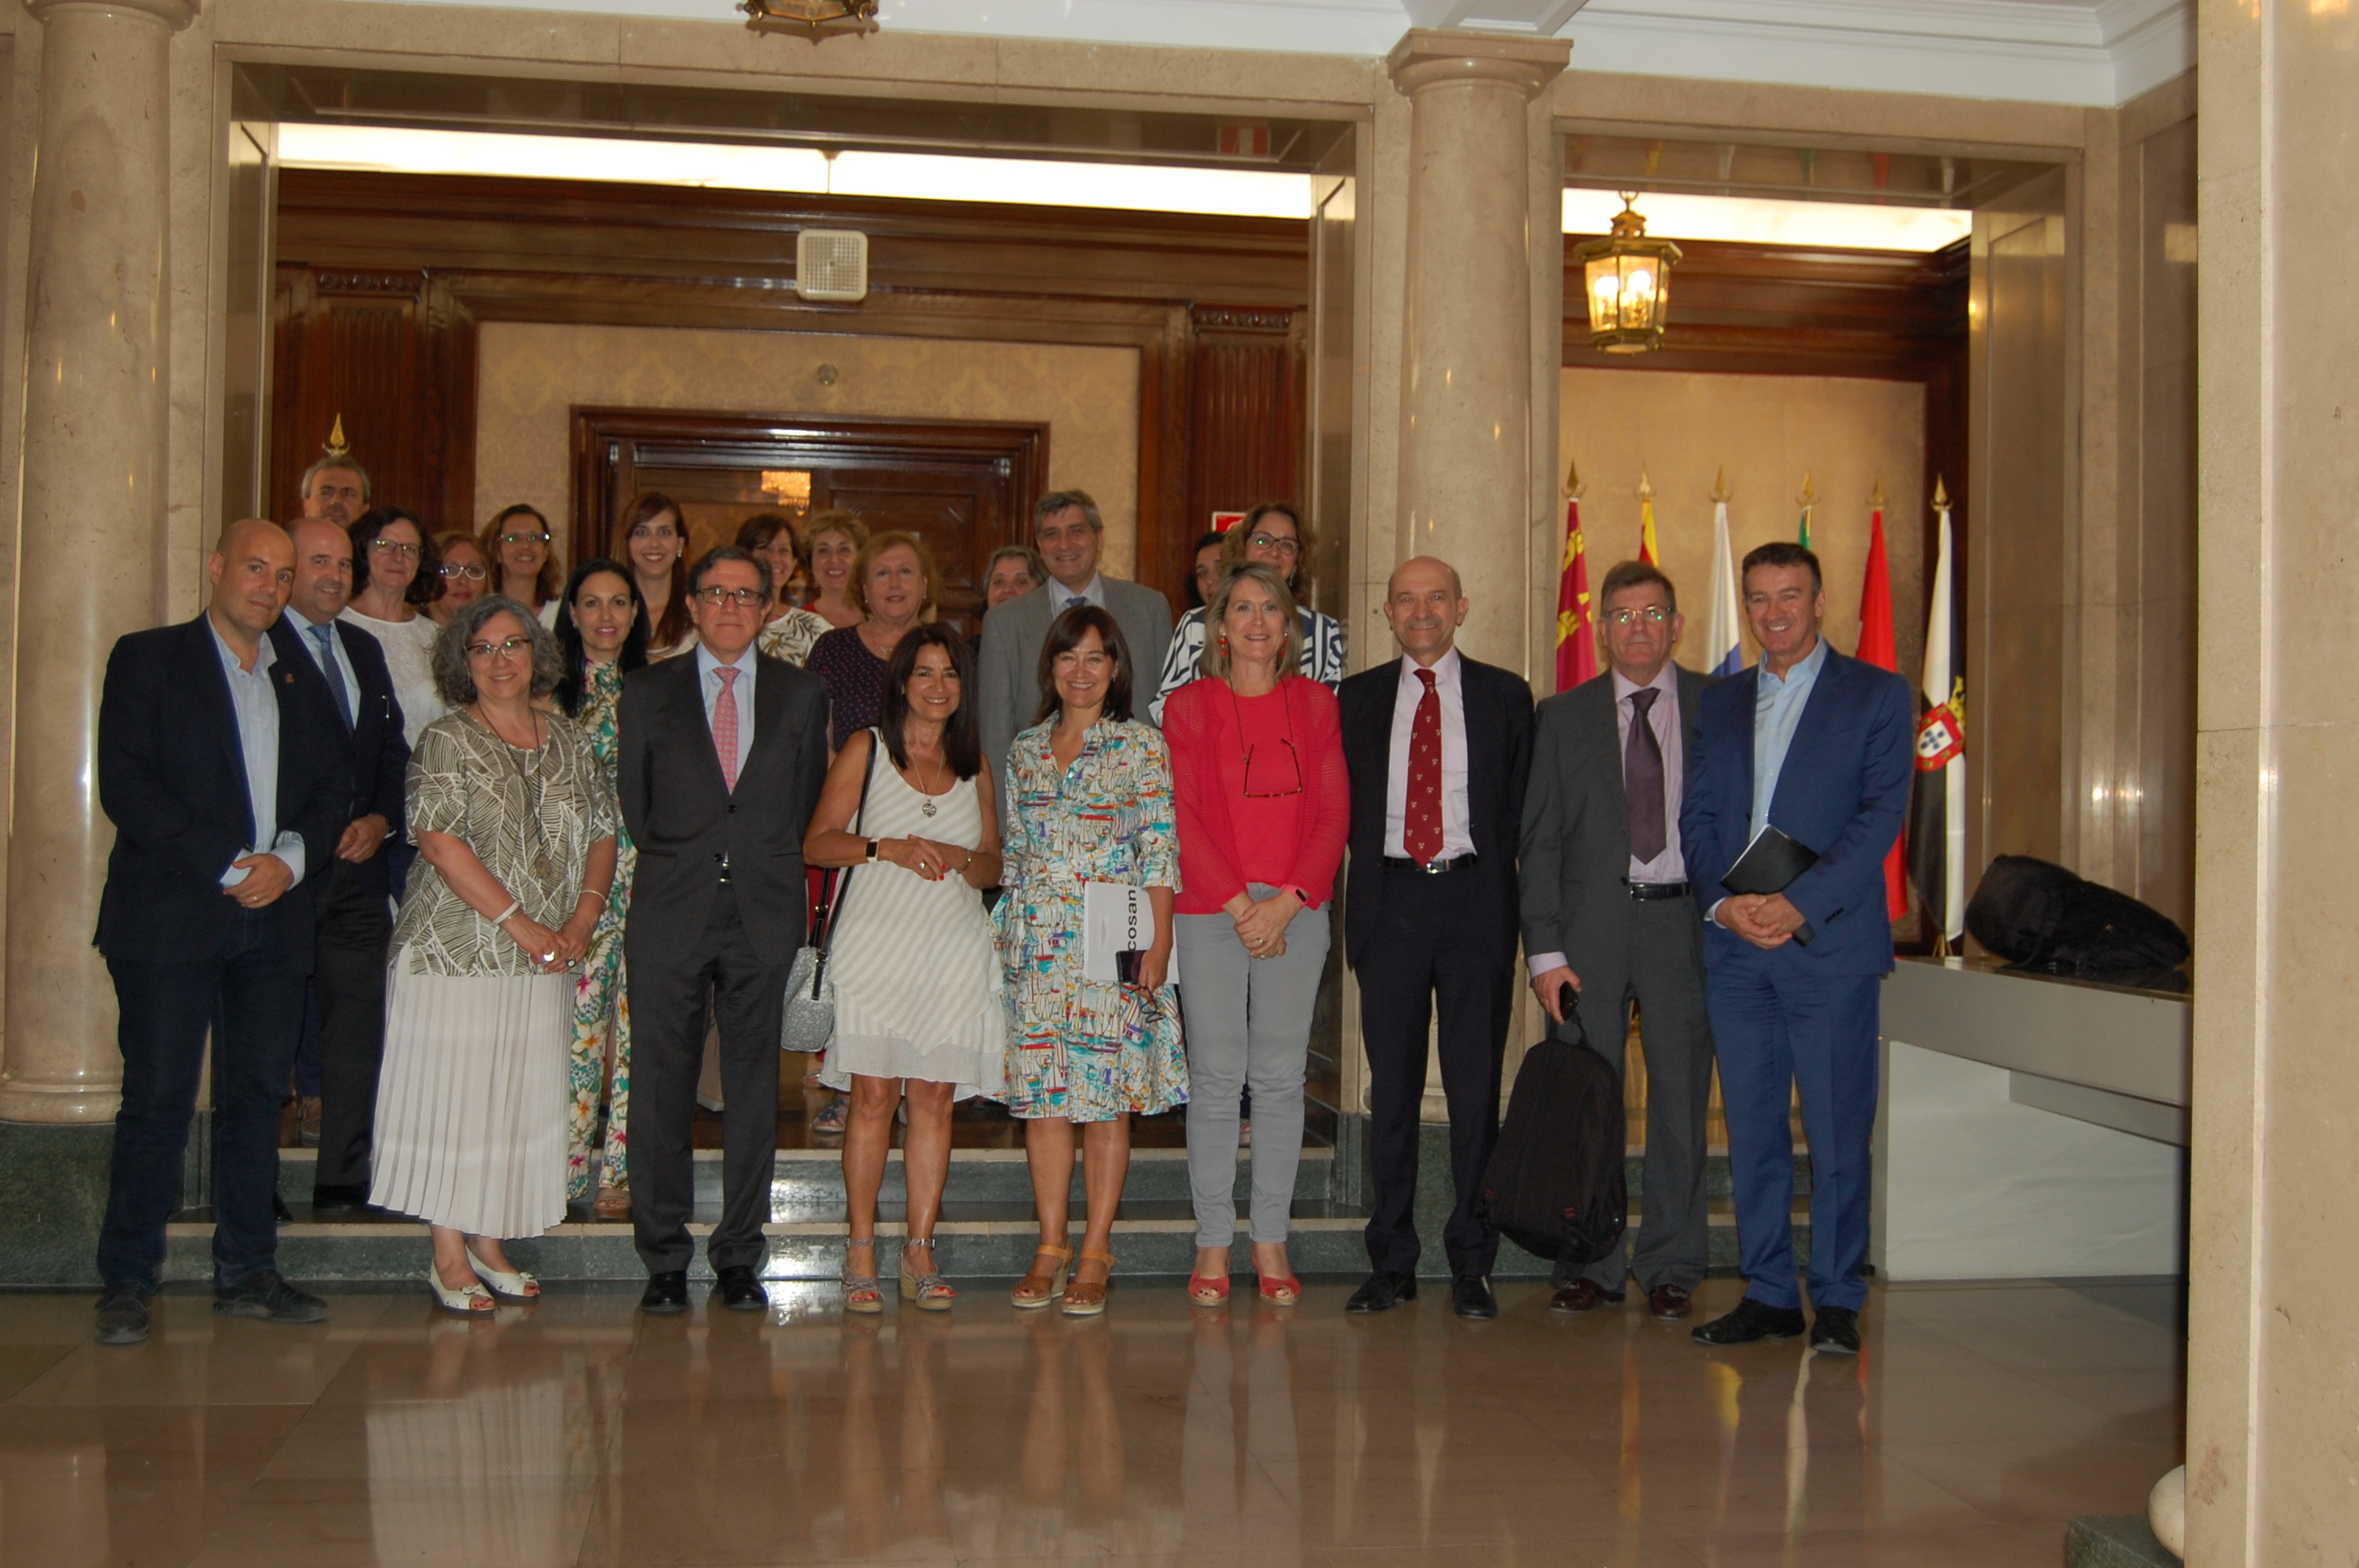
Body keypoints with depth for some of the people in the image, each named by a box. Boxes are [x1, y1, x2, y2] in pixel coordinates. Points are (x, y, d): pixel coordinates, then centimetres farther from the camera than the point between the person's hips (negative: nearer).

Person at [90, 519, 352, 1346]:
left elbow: (334, 783, 14)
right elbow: (125, 784, -8)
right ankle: (126, 1282, 6)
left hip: (274, 918, 5)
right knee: (157, 1101, -4)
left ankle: (247, 1273, 15)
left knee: (257, 1098, 7)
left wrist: (290, 858, -6)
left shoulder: (300, 679, 17)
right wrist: (226, 867, -13)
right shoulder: (148, 659, 2)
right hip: (171, 917, -5)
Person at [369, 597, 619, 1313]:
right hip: (457, 950, -5)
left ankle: (489, 1243, 17)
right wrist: (520, 923, -17)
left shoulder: (570, 743, 10)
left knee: (518, 1098, 7)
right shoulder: (448, 739, -5)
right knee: (450, 1093, -2)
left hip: (542, 959, 5)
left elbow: (602, 835, 11)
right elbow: (440, 840, -13)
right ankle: (448, 1256, 6)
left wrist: (584, 917, -6)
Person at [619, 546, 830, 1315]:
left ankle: (740, 1257, 12)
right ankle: (664, 1259, 9)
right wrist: (674, 868, 8)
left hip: (764, 912, 1)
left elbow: (806, 800, 12)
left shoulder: (802, 694, 11)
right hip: (670, 913, 0)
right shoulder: (648, 692, 9)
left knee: (754, 1085, 3)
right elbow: (634, 800, 11)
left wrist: (766, 871, 7)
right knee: (661, 1084, -1)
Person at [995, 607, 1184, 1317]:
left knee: (1106, 1094, -3)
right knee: (1040, 1093, 3)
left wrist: (1160, 940, -10)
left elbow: (1159, 848, -4)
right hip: (1035, 940, 4)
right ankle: (1050, 1247, 11)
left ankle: (1094, 1254, 3)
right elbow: (1012, 850, 16)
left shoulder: (1142, 745, 1)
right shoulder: (1025, 749, 13)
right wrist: (1003, 935, 11)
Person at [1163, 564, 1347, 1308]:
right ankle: (1213, 1240, 8)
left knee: (1281, 1075, 4)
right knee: (1216, 1075, 0)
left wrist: (1288, 899, -8)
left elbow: (1334, 811, 4)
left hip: (1296, 907, 2)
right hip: (1211, 910, -1)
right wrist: (1239, 903, -10)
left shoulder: (1315, 702, 10)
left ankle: (1271, 1238, 12)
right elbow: (1183, 817, -2)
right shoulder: (1188, 705, 5)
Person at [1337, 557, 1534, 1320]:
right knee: (1390, 1087, 4)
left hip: (1475, 901, -1)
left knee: (1476, 1086, 0)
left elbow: (1522, 805, 6)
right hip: (1389, 899, 1)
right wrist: (1375, 866, 3)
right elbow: (1344, 803, 13)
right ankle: (1392, 1262, 12)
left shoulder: (1505, 696, 7)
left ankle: (1471, 1265, 9)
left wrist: (1486, 876, -3)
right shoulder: (1357, 697, 10)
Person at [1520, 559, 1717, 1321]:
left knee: (1680, 1099, 5)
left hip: (1685, 922, 0)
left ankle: (1671, 1268, 16)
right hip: (1591, 924, 1)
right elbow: (1539, 840, 4)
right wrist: (1544, 950, -3)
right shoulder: (1564, 716, 7)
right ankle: (1591, 1265, 15)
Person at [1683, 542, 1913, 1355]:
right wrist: (1723, 901, -7)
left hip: (1830, 944, -4)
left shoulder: (1876, 694, 4)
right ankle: (1767, 1293, 15)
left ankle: (1837, 1300, 8)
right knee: (1751, 1129, 7)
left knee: (1837, 1131, -2)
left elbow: (1882, 813, -6)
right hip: (1733, 946, 4)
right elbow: (1696, 816, 12)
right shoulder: (1720, 701, 17)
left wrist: (1799, 903, -15)